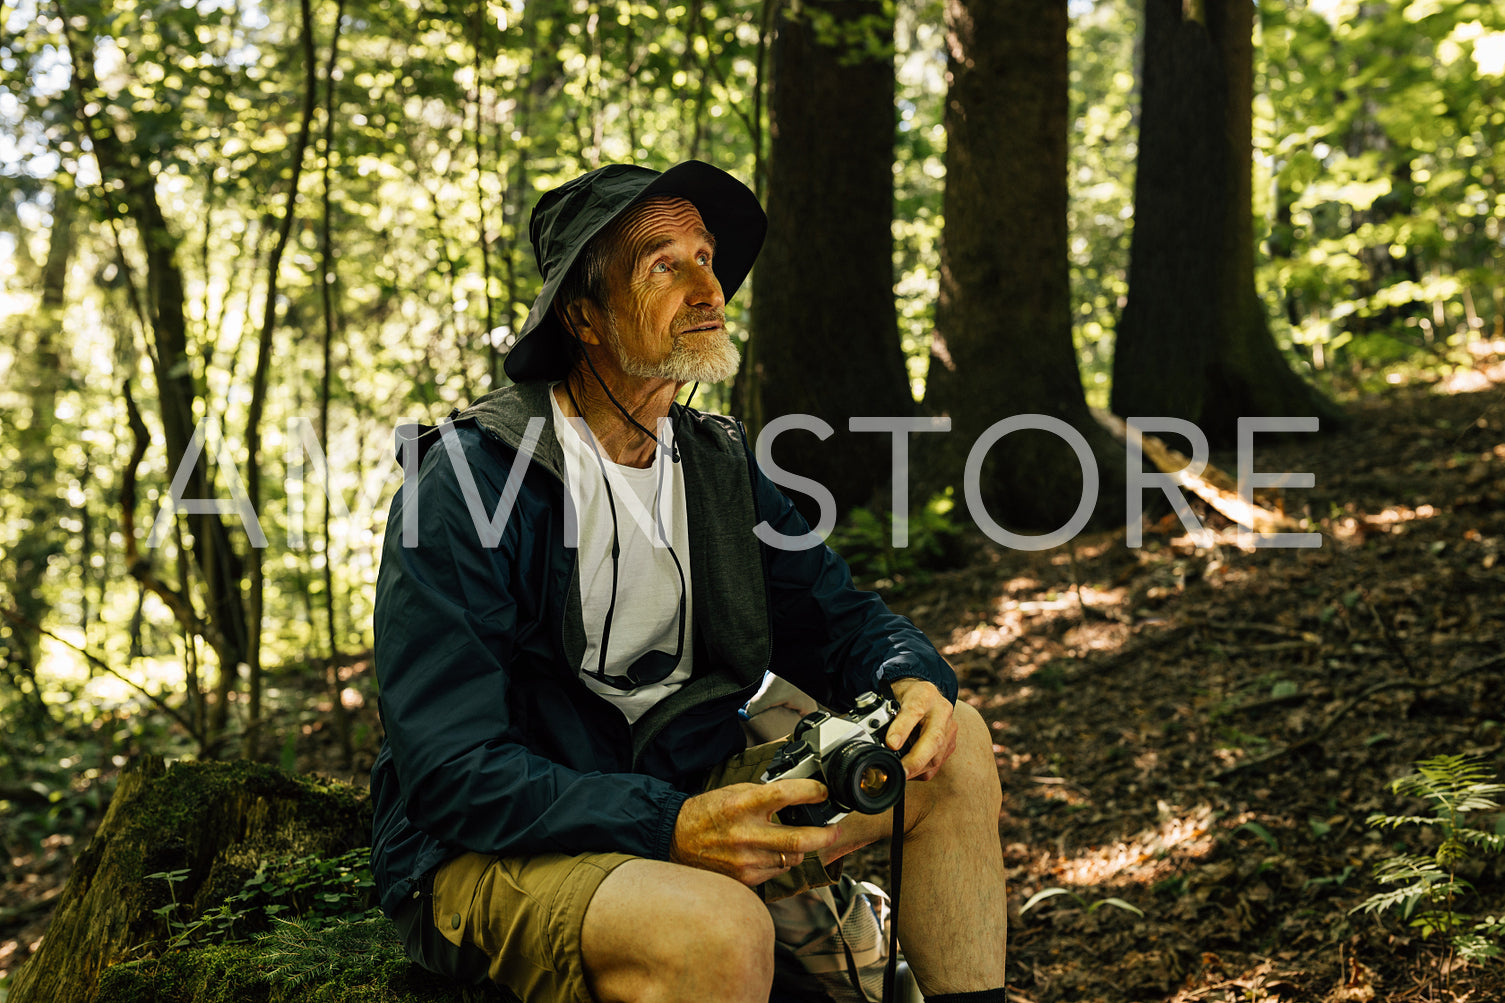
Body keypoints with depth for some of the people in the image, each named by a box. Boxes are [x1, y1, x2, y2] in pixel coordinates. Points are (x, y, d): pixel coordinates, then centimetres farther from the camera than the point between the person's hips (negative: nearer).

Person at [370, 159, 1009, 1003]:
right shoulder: (467, 481, -17)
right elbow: (452, 773, -21)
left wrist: (912, 681, -13)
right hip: (494, 850, -7)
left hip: (686, 794, 7)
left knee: (954, 743, -2)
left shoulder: (718, 460, 7)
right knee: (717, 932, -38)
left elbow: (835, 617, 13)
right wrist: (670, 828, -34)